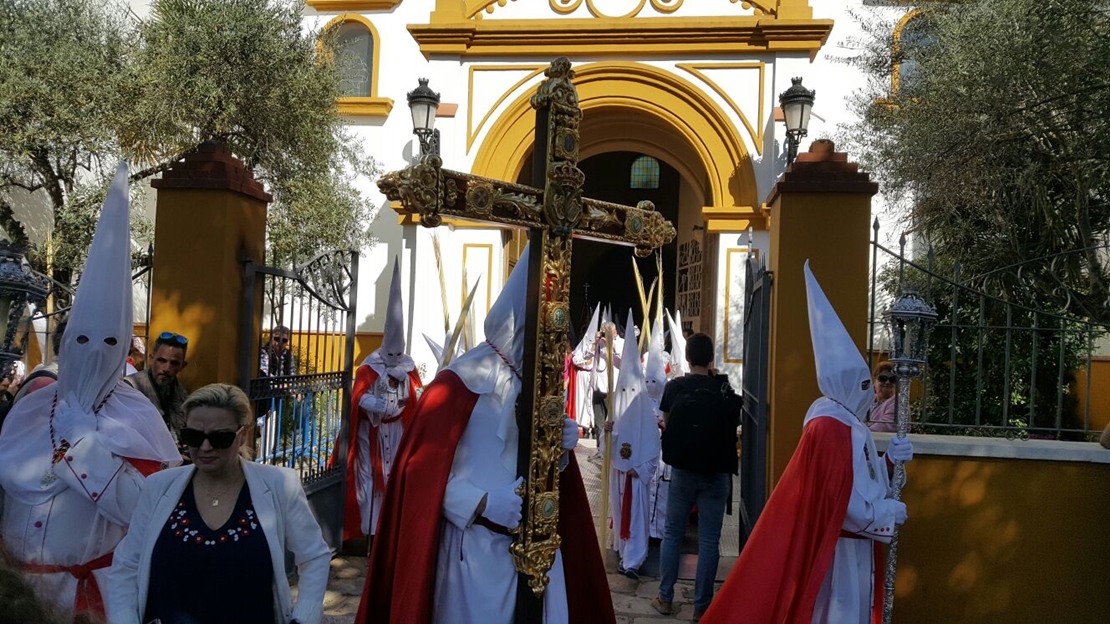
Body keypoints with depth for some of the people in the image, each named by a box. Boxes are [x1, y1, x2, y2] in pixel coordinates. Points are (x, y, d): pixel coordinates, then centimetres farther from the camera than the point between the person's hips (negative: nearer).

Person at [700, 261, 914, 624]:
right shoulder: (830, 428, -20)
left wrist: (889, 461, 2)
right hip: (836, 551, -10)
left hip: (850, 546, 10)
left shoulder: (845, 426, 10)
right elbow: (842, 502, -23)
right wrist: (888, 512, -11)